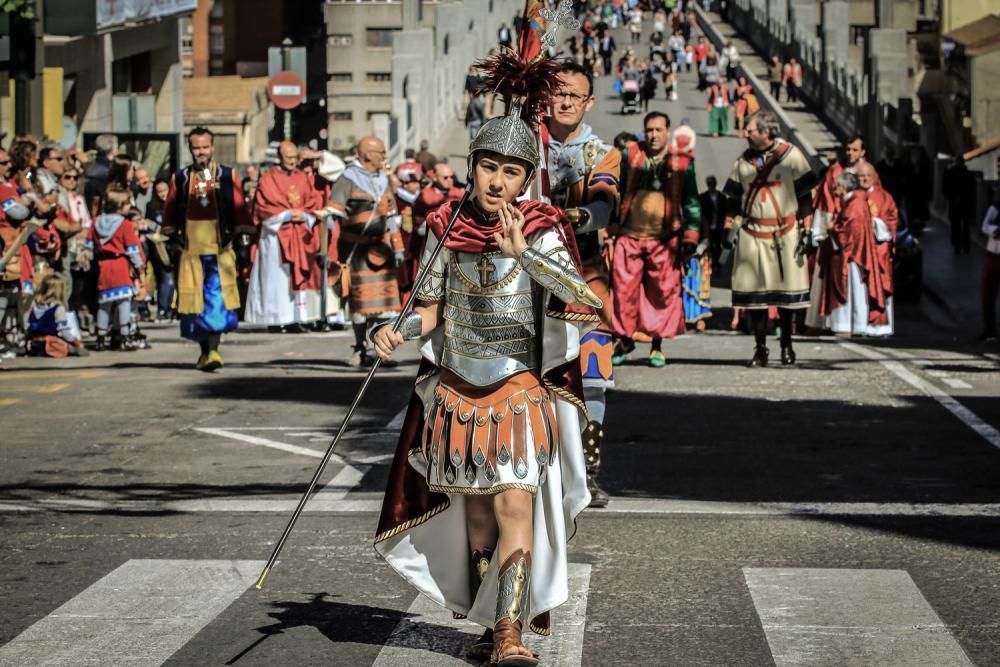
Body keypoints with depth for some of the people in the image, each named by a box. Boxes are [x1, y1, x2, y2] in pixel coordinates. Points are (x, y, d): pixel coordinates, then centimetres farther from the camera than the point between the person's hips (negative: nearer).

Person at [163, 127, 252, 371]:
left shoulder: (227, 176, 5)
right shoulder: (179, 179, 9)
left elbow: (239, 208, 6)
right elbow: (170, 210, 13)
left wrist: (236, 232, -1)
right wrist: (173, 235, 7)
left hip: (220, 249, -2)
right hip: (191, 249, 2)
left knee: (217, 298, -10)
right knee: (195, 300, 5)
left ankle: (213, 350, -13)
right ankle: (205, 351, 17)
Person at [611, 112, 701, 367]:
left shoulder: (682, 162, 6)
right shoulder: (630, 157, 10)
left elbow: (691, 201, 8)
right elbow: (617, 192, 17)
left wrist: (690, 236, 2)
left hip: (665, 239, -1)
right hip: (630, 235, 1)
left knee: (663, 291, 0)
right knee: (623, 288, 0)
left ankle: (657, 345, 11)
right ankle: (624, 338, 16)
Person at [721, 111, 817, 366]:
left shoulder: (791, 155, -1)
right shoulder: (743, 161, 9)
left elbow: (805, 194, 0)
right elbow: (733, 198, 14)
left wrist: (806, 228, -5)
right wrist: (728, 227, 7)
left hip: (786, 233, -3)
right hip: (752, 235, 3)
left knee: (787, 290, 3)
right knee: (755, 293, 1)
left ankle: (787, 345, 17)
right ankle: (760, 349, 9)